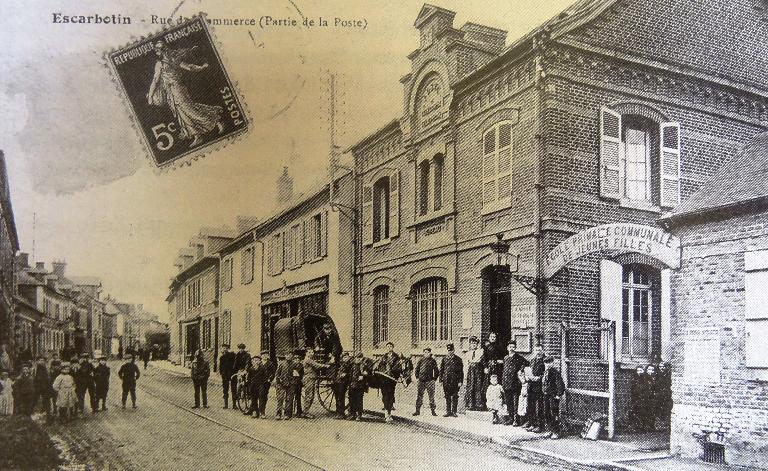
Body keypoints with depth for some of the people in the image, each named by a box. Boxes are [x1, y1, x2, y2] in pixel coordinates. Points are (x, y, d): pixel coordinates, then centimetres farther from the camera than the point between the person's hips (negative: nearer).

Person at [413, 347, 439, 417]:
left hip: (430, 381, -1)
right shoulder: (421, 360, 6)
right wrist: (417, 378, 6)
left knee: (431, 396, 1)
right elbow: (416, 369, 14)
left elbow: (436, 371, 12)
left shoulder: (433, 361, 5)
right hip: (421, 381, 1)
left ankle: (433, 410, 8)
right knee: (419, 396, 2)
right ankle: (417, 410, 8)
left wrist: (435, 379, 5)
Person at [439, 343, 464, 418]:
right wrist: (441, 380, 2)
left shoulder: (458, 359, 2)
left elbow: (461, 371, 1)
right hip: (446, 381, 2)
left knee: (455, 397, 1)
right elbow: (441, 370, 10)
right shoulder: (444, 359, 8)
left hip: (455, 381, -2)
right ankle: (448, 412, 11)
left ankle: (454, 412, 7)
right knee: (447, 397, 5)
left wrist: (460, 381, -7)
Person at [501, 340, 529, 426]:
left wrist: (520, 370, -8)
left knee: (515, 402, -5)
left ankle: (516, 420, -2)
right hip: (506, 384, 6)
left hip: (515, 383, -6)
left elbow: (527, 363, -6)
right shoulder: (505, 358, 14)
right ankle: (510, 418, 17)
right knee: (508, 402, 9)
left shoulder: (518, 357, -3)